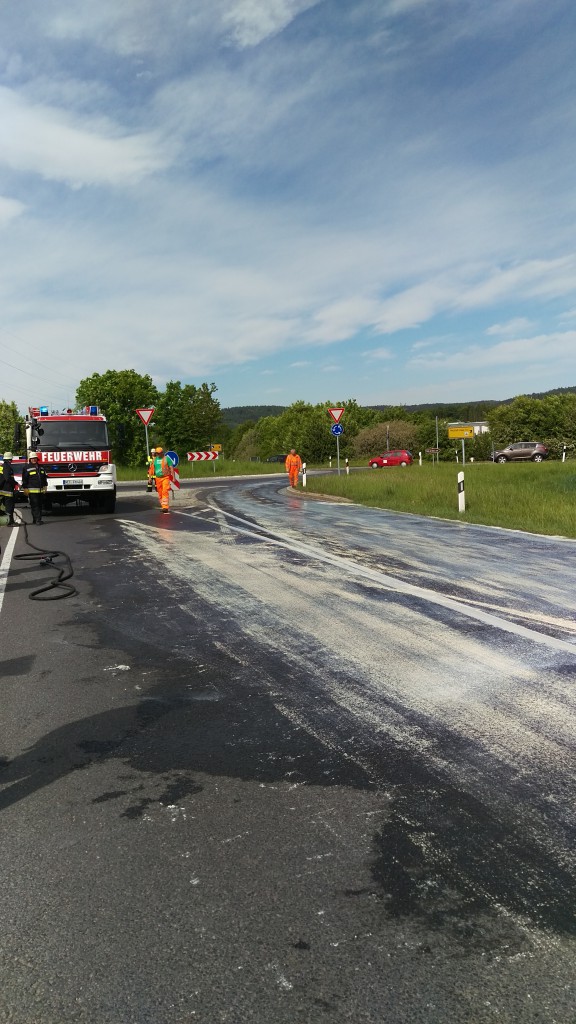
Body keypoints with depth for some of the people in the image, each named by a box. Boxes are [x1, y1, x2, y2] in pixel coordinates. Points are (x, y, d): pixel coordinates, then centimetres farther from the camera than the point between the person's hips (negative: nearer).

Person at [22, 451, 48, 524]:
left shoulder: (40, 467, 17)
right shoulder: (27, 468, -1)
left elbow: (44, 477, 22)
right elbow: (24, 479, -4)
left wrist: (45, 486, 18)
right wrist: (25, 488, -8)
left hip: (40, 490, 6)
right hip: (32, 490, -6)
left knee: (39, 505, 8)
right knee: (34, 505, -10)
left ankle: (38, 519, 15)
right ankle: (37, 519, -12)